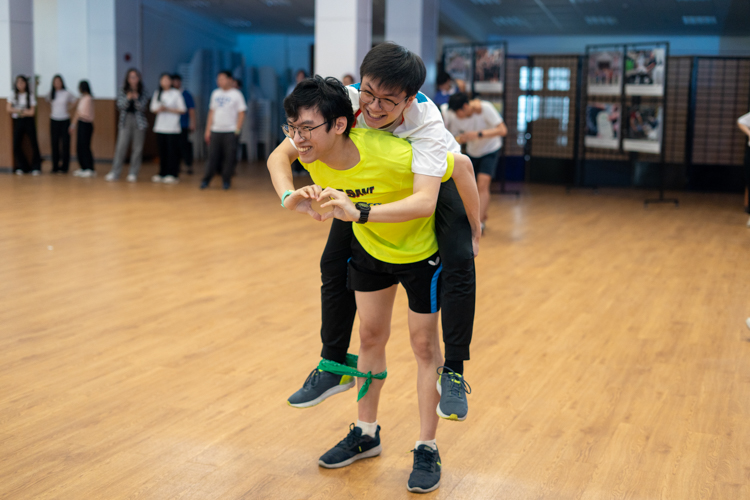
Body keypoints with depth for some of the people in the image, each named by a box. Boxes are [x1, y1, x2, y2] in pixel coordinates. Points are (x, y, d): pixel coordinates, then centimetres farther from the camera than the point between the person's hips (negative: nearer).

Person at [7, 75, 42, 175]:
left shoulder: (30, 95, -1)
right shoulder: (13, 95, 5)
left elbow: (32, 112, -7)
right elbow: (8, 108, -3)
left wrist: (17, 111, -7)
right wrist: (22, 111, -10)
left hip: (29, 122, -2)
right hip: (17, 121, 2)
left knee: (34, 144, -6)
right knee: (16, 146, -1)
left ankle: (35, 167, 4)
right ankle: (22, 167, 14)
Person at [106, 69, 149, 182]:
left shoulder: (143, 93, 3)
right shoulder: (122, 92, 5)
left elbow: (143, 108, -5)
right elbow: (120, 106, -3)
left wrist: (136, 98, -20)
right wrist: (128, 98, -19)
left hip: (139, 122, 0)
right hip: (125, 121, 0)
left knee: (137, 148, 0)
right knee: (121, 147, -6)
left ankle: (133, 174, 7)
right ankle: (115, 173, -3)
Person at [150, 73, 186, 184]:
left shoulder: (176, 93, -1)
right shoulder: (157, 93, 13)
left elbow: (182, 110, -3)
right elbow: (153, 108, 15)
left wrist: (168, 109, -12)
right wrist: (159, 109, -8)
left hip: (173, 128, -4)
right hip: (160, 127, 4)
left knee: (172, 151, -7)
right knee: (162, 151, 4)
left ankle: (173, 175, -4)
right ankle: (162, 174, 12)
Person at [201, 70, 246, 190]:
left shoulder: (236, 94, -1)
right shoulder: (215, 93, 12)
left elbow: (241, 114, -3)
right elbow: (211, 112, 15)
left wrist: (237, 130, -10)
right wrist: (207, 130, 10)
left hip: (230, 131, -3)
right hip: (215, 131, 3)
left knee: (229, 157, -1)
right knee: (212, 156, 1)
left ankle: (226, 181, 9)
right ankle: (206, 180, 6)